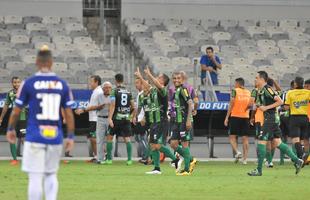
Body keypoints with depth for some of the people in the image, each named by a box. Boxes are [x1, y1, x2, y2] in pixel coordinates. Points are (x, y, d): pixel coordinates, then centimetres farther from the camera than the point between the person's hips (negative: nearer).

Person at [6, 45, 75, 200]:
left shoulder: (29, 83, -4)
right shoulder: (62, 84, 3)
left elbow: (16, 111, 2)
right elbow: (69, 113, 4)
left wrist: (10, 129, 18)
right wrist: (70, 137, 11)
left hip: (35, 137, -3)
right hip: (55, 137, 3)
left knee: (35, 177, -1)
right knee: (51, 175, 17)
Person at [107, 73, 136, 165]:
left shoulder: (114, 91, -5)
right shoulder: (128, 92, 9)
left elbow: (112, 105, -14)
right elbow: (133, 107, 13)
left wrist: (110, 118, -17)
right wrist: (133, 117, 27)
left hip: (116, 117, -3)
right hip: (126, 118, 4)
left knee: (109, 137, 10)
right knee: (127, 138, 3)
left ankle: (109, 158, 10)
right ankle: (129, 159, -6)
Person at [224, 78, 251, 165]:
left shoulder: (235, 91, -4)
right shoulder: (248, 92, 9)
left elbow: (231, 104, -8)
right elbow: (250, 104, 6)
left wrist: (227, 117, -5)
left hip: (235, 116, -4)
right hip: (245, 117, 4)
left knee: (232, 136, 3)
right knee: (245, 138, 4)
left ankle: (237, 152, -20)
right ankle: (245, 158, 0)